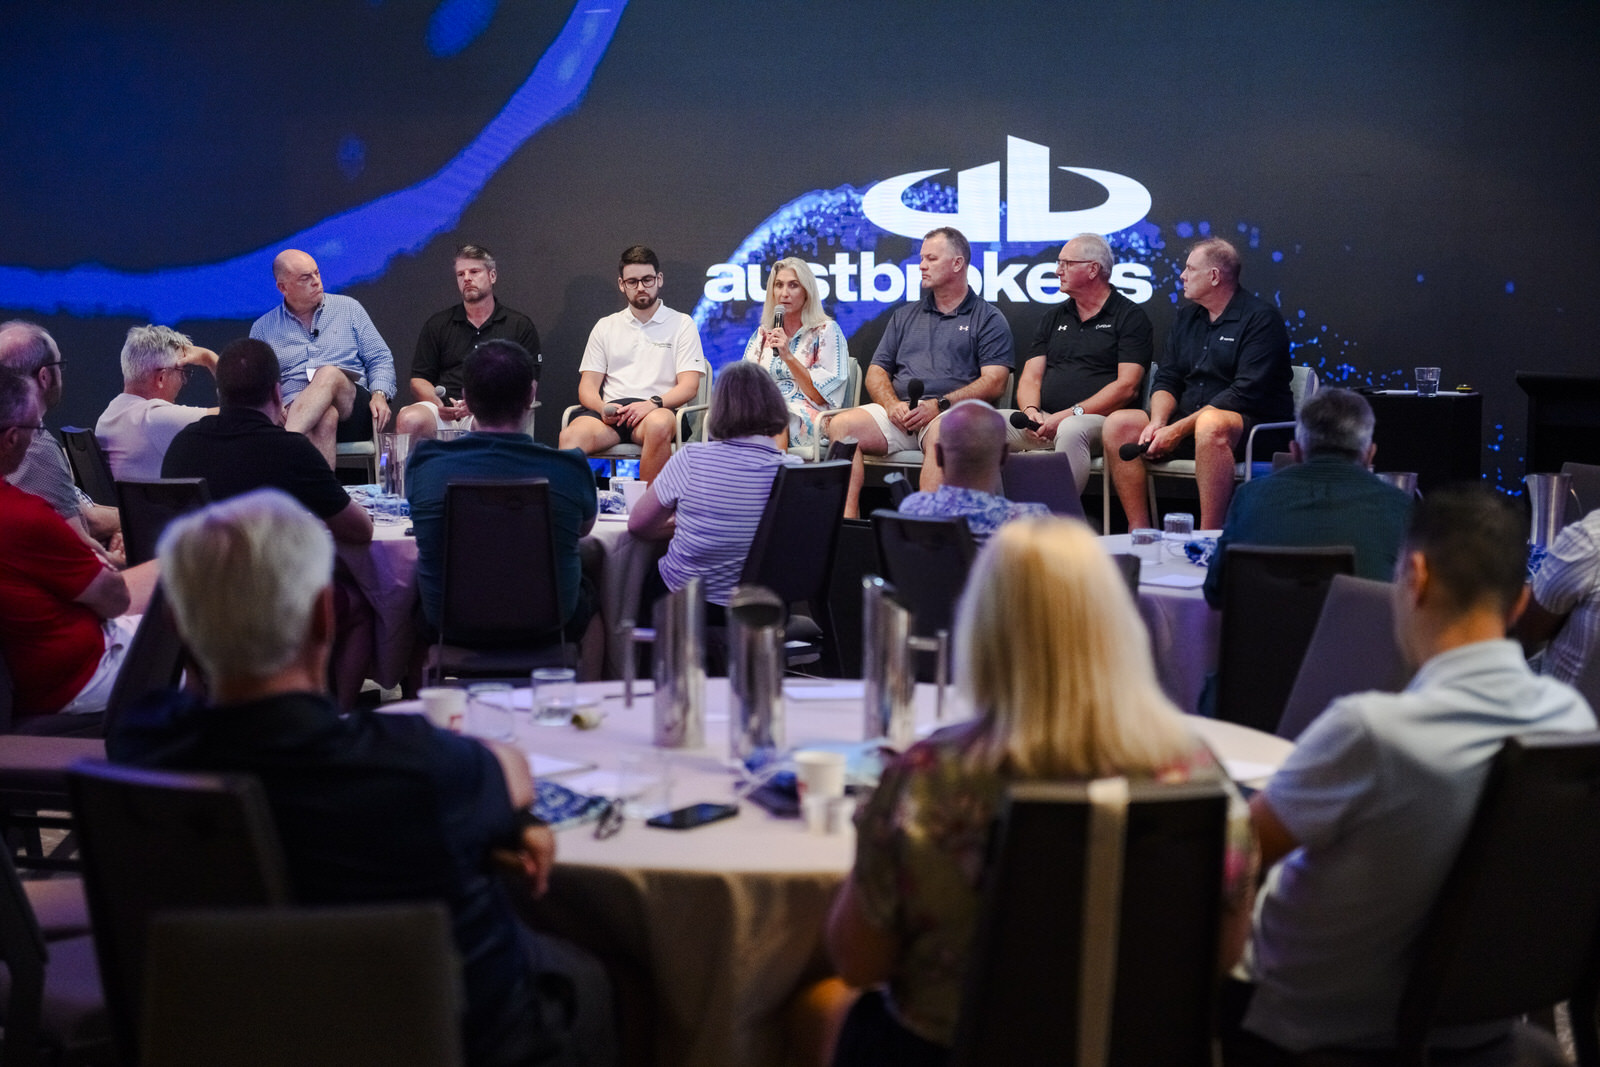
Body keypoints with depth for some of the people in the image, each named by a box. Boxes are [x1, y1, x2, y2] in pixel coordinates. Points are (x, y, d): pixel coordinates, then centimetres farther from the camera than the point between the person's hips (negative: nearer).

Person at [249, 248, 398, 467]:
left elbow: (380, 359, 16)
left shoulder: (348, 308, 19)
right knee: (325, 417, -38)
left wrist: (379, 395, -5)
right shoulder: (263, 328, 18)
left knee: (329, 374, -36)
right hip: (294, 412, 0)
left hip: (352, 408, 0)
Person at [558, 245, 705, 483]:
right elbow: (587, 387, 16)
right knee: (571, 435, -32)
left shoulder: (681, 324, 13)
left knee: (658, 426, -40)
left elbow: (689, 386, 3)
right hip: (612, 410, 2)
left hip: (659, 411, -2)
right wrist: (602, 408, -8)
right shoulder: (605, 327, 22)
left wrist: (653, 403, -17)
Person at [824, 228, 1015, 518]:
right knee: (841, 425, -22)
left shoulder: (988, 319, 12)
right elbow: (876, 373, 20)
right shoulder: (905, 316, 27)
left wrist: (939, 404, -14)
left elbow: (994, 382, -2)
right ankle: (847, 522, -30)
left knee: (941, 434, -40)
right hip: (898, 412, 5)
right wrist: (892, 404, -4)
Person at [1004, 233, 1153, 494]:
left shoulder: (1130, 316, 4)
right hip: (1045, 421, 6)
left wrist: (1071, 414, -16)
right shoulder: (1053, 318, 23)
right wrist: (1031, 411, -8)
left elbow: (1126, 387, -8)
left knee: (1071, 430, -41)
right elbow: (1030, 377, 16)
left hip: (1099, 419, -6)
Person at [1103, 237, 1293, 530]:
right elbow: (1166, 381, 13)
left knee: (1210, 424, -40)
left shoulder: (1261, 318, -6)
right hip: (1188, 421, 7)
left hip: (1254, 427, -7)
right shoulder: (1186, 319, 18)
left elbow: (1246, 393, -16)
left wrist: (1179, 429, -20)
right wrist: (1158, 422, -10)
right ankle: (1139, 532, -16)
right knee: (1119, 423, -12)